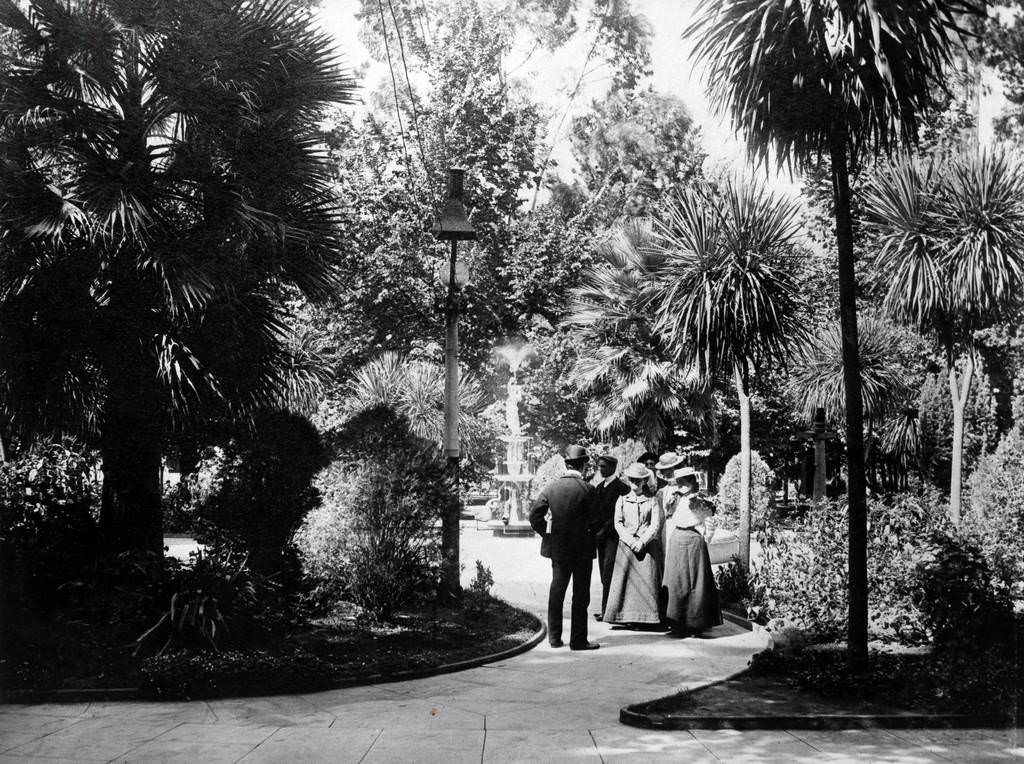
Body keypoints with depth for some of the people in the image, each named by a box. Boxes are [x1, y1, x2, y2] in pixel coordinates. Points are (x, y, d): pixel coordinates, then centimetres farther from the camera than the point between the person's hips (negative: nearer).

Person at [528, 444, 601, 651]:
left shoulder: (551, 487, -2)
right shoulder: (587, 489, -13)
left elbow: (534, 515, -3)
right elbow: (594, 520, -12)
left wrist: (547, 533, 7)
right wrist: (590, 534, 7)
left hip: (557, 547, 4)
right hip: (582, 548, -4)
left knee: (556, 590, 15)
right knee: (581, 594, 5)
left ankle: (554, 637, 18)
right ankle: (578, 640, 7)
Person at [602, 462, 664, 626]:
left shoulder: (652, 501, 8)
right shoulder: (622, 500, 12)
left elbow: (655, 525, 0)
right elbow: (618, 524, 4)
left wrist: (642, 542, -13)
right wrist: (631, 541, -10)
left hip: (647, 546, -1)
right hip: (626, 544, 1)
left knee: (647, 580, -7)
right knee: (623, 579, -6)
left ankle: (646, 616, -4)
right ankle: (624, 616, -4)